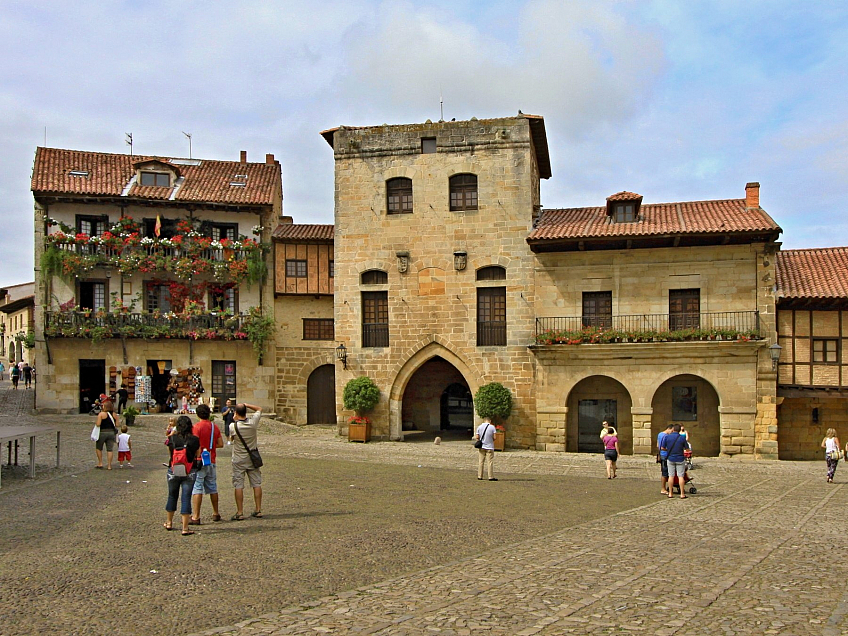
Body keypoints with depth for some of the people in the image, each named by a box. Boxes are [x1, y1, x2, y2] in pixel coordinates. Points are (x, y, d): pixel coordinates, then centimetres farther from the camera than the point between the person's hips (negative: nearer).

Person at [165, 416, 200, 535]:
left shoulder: (172, 438, -9)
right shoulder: (195, 440, -11)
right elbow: (197, 455, 0)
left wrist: (173, 431, 20)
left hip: (173, 471, 2)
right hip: (190, 472, -2)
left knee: (172, 496, 20)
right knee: (186, 498, 2)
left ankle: (169, 523, 36)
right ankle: (185, 528, 1)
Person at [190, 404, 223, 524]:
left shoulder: (197, 426, -11)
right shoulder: (215, 426, 7)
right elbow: (220, 444, 9)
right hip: (212, 462, 6)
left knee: (197, 489, -5)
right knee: (213, 488, 17)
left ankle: (196, 517, -8)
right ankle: (216, 514, 26)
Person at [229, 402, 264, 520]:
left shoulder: (233, 426, -16)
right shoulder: (253, 422, -8)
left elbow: (231, 439, 4)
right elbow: (259, 409, 10)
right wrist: (245, 405, 4)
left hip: (239, 459, -3)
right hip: (252, 457, 3)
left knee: (238, 485, 2)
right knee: (256, 484, 9)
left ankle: (240, 512, 2)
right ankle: (258, 510, 13)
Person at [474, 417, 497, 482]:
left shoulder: (479, 427, 1)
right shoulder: (492, 427, -6)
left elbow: (477, 437, -1)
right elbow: (494, 437, -10)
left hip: (481, 447, 3)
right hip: (489, 447, -3)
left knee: (480, 462, 9)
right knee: (490, 462, -1)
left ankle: (479, 476, 12)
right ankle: (491, 477, -2)